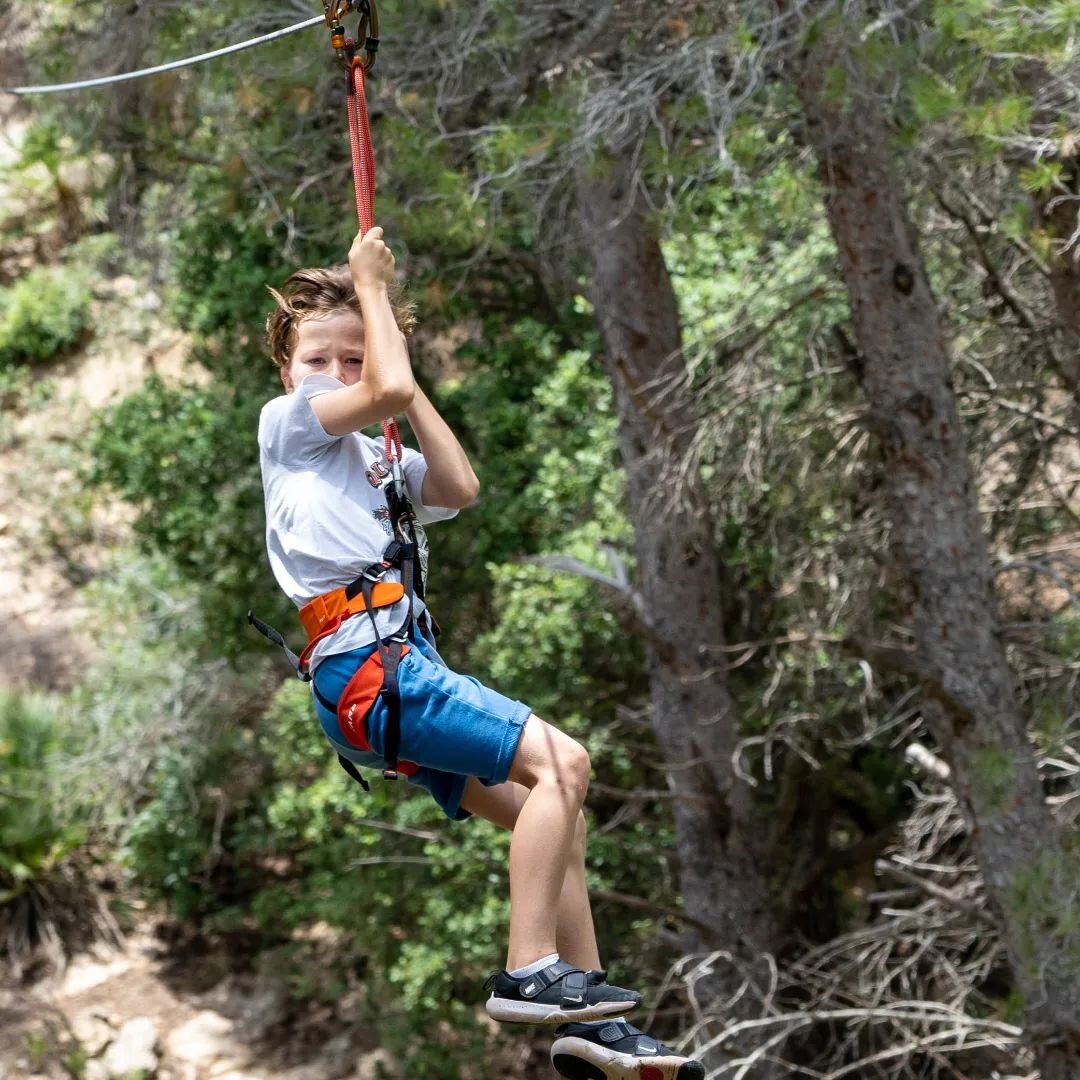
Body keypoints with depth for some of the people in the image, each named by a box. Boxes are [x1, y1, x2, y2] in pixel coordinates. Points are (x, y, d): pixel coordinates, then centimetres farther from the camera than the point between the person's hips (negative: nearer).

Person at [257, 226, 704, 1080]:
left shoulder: (372, 458, 25)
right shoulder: (287, 422, 2)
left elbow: (459, 488, 11)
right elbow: (388, 389, -13)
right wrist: (370, 285, 1)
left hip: (405, 665, 9)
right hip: (364, 661, -9)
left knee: (556, 815, 7)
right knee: (560, 760, -19)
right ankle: (529, 971, -22)